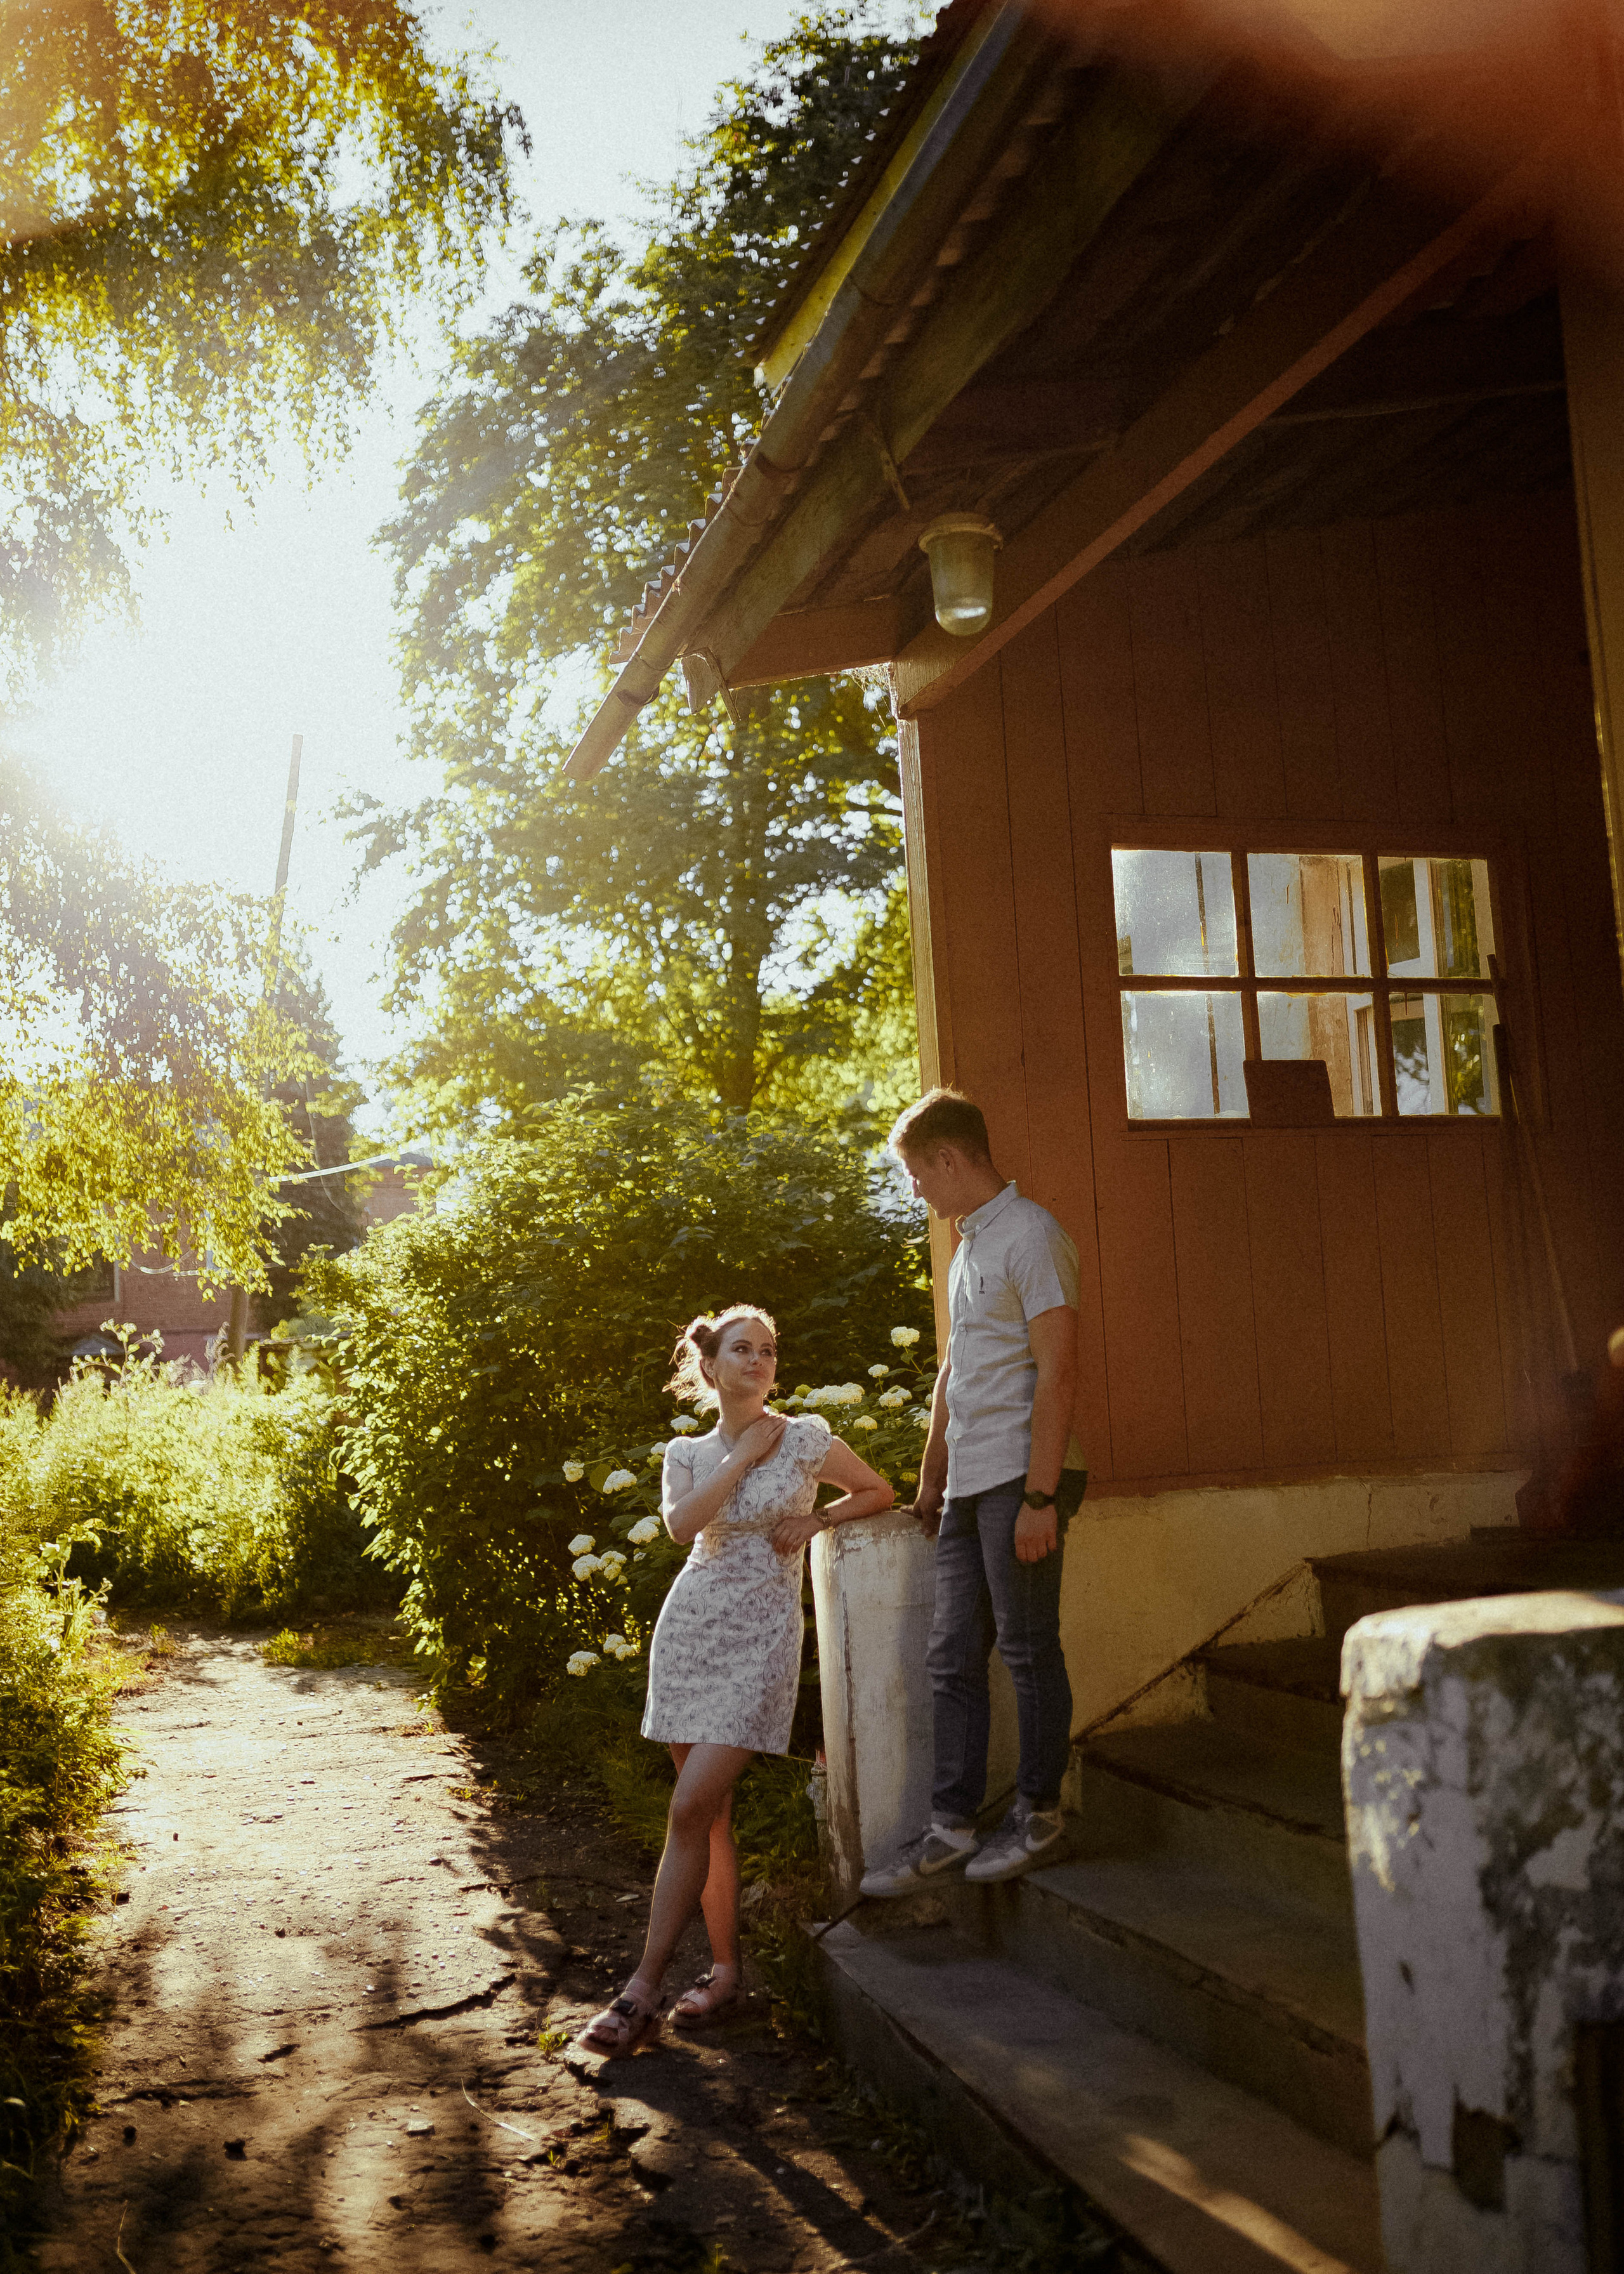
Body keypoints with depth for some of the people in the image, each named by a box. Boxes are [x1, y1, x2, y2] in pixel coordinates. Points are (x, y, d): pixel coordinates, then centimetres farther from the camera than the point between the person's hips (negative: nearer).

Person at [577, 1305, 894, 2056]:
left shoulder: (806, 1439, 1)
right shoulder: (687, 1453, 9)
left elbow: (879, 1492, 13)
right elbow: (681, 1523, -11)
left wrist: (814, 1519, -2)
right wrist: (743, 1456, -9)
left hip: (761, 1635, -4)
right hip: (690, 1627, 4)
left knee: (691, 1808, -12)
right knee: (710, 1811, 7)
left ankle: (642, 1992, -8)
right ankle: (725, 1971, 19)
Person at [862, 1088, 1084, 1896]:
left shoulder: (1030, 1235, -10)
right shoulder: (968, 1246, 20)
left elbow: (1058, 1370, -17)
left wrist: (1039, 1496, -21)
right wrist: (931, 1480, 25)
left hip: (1019, 1479, -9)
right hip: (969, 1485, 9)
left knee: (1029, 1649, 1)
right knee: (952, 1656, 7)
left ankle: (1039, 1814, 13)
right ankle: (951, 1825, 13)